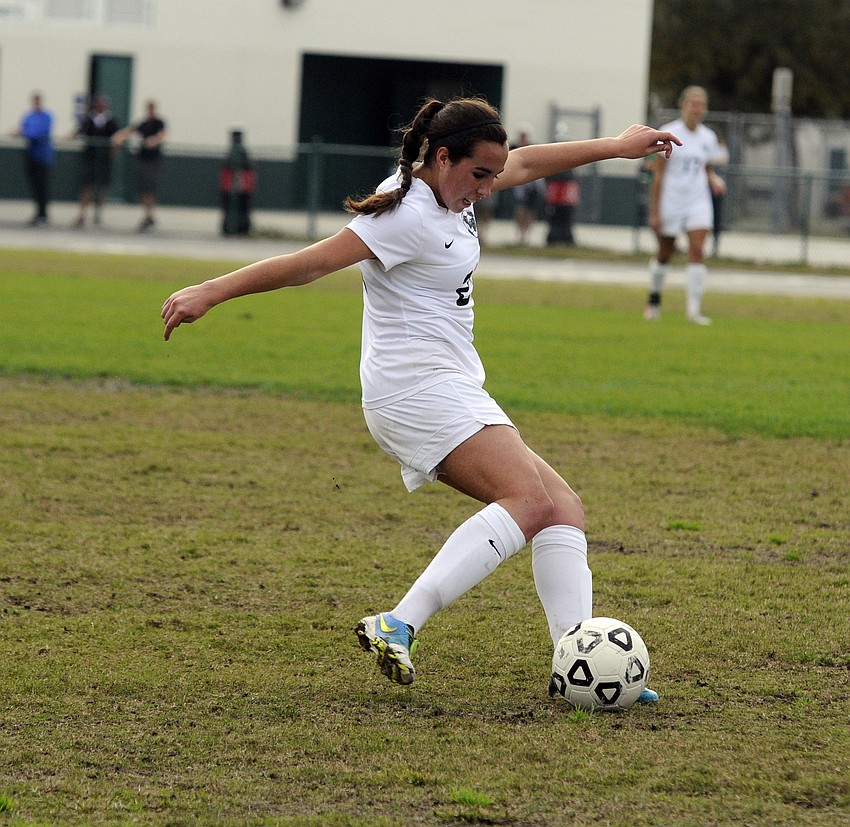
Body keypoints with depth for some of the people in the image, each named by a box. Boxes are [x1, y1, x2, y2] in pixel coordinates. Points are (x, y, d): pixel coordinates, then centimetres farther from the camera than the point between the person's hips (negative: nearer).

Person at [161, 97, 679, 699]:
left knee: (564, 508, 3)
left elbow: (523, 164, 30)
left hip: (451, 393, 11)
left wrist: (613, 147, 34)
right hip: (416, 388, -11)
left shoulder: (449, 188, 13)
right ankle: (399, 627, -36)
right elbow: (311, 264, -18)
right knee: (530, 502, -26)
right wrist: (211, 293, -19)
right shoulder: (409, 215, -16)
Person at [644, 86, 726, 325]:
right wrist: (655, 212, -9)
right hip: (670, 202, -3)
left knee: (697, 251, -13)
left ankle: (693, 309, -15)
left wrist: (715, 180, -6)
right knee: (665, 252, 9)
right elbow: (659, 175, -7)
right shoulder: (668, 134, -7)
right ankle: (654, 299, 33)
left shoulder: (708, 138, 6)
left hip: (698, 203, 3)